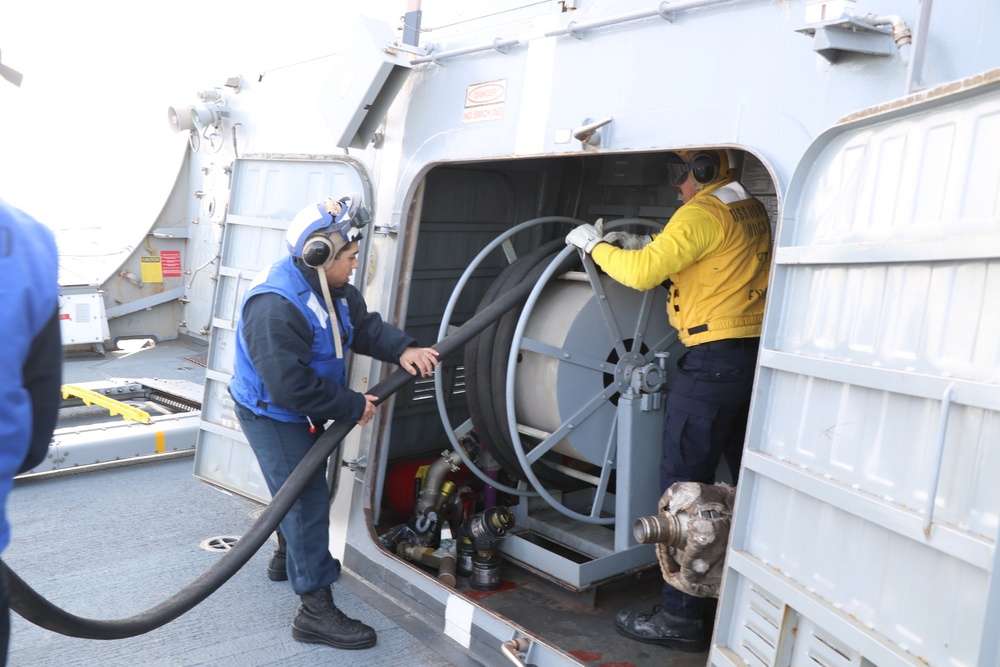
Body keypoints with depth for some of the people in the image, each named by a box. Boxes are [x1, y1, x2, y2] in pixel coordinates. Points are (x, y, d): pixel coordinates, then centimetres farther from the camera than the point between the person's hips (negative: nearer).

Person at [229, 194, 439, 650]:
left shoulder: (330, 287, -3)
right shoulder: (276, 306, -34)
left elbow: (364, 325, -2)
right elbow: (291, 386, -35)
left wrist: (402, 350, -21)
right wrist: (352, 407, -26)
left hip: (299, 412, 10)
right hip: (270, 415, -10)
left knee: (302, 489, 26)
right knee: (307, 500, -9)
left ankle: (288, 558, 52)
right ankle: (316, 612, -1)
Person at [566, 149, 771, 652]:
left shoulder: (702, 213, -11)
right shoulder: (752, 211, 17)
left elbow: (643, 273, -19)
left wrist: (595, 245, -3)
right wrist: (646, 247, 21)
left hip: (713, 360, -9)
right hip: (756, 354, 9)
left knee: (684, 485, -4)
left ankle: (682, 617, 1)